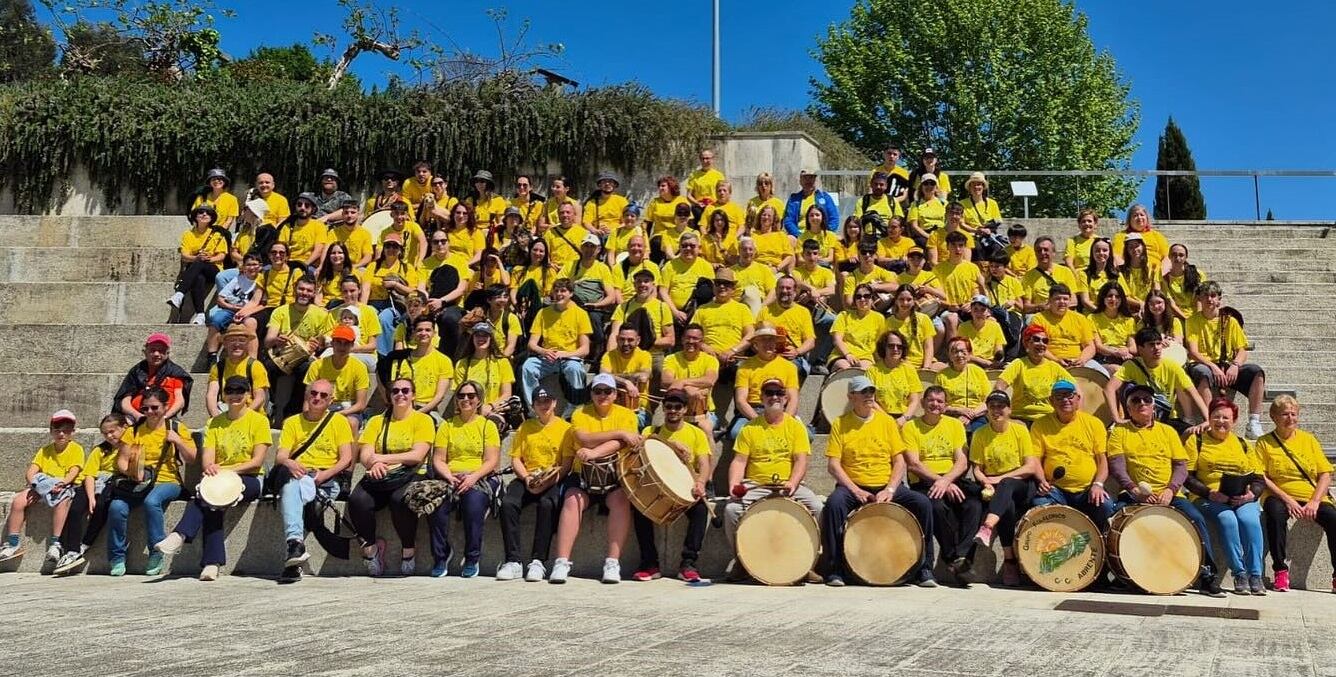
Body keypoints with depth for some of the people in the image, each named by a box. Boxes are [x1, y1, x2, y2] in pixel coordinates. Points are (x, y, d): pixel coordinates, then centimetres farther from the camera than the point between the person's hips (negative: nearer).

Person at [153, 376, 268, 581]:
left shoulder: (259, 420, 3)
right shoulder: (215, 423, 15)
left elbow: (257, 461, -6)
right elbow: (207, 457, 4)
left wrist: (227, 470, -18)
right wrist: (209, 467, -20)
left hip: (249, 481, -3)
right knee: (211, 502, -31)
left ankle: (180, 535, -40)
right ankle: (212, 564, -37)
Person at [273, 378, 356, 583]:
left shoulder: (339, 422, 12)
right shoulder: (292, 422, 18)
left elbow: (346, 459, 3)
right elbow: (280, 456, 6)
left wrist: (323, 475, -14)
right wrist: (288, 463, -19)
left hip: (328, 482, -1)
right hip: (298, 477, 1)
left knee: (291, 489, -33)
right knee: (290, 487, -36)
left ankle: (294, 544, -41)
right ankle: (296, 544, -50)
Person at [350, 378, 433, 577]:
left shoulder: (422, 420, 7)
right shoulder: (377, 421, 19)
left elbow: (417, 456, -7)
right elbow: (365, 456, 7)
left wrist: (382, 458, -11)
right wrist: (374, 464, -17)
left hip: (408, 476, -3)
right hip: (379, 477, 3)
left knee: (400, 499, -37)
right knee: (357, 500, -28)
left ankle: (409, 550, -13)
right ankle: (370, 547, -5)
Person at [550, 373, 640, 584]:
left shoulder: (626, 415, 7)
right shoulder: (580, 414, 8)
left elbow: (620, 443, -12)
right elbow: (584, 439, -12)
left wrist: (594, 453, -29)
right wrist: (619, 432, -18)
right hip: (583, 474, 0)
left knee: (620, 499, -30)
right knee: (572, 502, -27)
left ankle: (613, 563, -30)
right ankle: (561, 563, -29)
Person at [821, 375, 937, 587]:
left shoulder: (887, 421, 8)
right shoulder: (840, 424, 2)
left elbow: (899, 461, 4)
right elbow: (833, 463, -4)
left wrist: (890, 490, -12)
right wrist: (855, 490, -16)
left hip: (886, 487, 2)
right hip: (853, 486, -2)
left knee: (923, 503, -21)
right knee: (834, 503, -34)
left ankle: (924, 569, -8)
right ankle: (835, 570, -20)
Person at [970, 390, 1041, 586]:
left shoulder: (1020, 430, 1)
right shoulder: (980, 435, 5)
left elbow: (1031, 467, -6)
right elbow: (977, 469, 4)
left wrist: (1002, 478, -16)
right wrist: (986, 482, -18)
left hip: (1021, 486, -1)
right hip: (996, 489, 1)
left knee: (1006, 486, -37)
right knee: (1006, 504, -34)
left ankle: (987, 528, -58)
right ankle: (1009, 561, -33)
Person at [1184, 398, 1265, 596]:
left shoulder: (1243, 444, 21)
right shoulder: (1196, 440, 11)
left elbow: (1259, 478, 15)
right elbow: (1187, 476, 2)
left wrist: (1252, 494, -7)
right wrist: (1209, 492, -14)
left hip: (1243, 499, 2)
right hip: (1210, 499, -2)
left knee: (1249, 519, -30)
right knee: (1227, 519, -32)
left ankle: (1255, 575, -26)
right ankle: (1239, 574, -26)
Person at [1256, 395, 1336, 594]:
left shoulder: (1308, 439, 13)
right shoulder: (1265, 443, 6)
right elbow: (1261, 477, -4)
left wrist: (1314, 501, -10)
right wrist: (1287, 499, -16)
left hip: (1312, 497, 2)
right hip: (1281, 497, -2)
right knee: (1275, 513, -36)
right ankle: (1280, 570, -25)